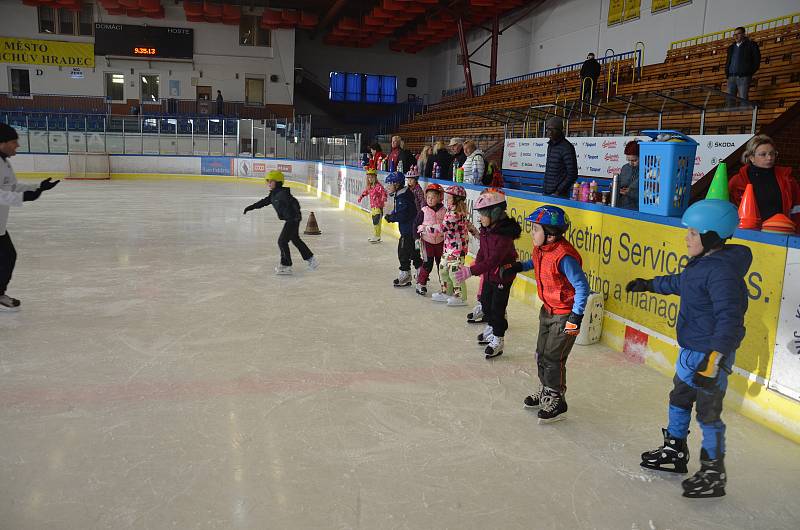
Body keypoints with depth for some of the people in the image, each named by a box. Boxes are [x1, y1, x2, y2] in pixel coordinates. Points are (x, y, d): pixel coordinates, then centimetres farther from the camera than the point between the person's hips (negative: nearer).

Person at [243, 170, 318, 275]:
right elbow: (263, 202, 19)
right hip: (290, 220, 10)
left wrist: (298, 213, -42)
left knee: (282, 241, -9)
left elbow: (294, 202, -28)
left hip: (293, 219, -10)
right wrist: (249, 208, 21)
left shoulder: (283, 193, -19)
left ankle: (286, 266, 0)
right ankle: (311, 259, 32)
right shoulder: (273, 195, 10)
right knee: (296, 240, 20)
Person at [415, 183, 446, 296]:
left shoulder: (444, 211, -1)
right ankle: (421, 284, 9)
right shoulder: (423, 211, -5)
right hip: (427, 240, -2)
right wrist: (417, 237, -9)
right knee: (427, 263, -6)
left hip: (440, 241, 2)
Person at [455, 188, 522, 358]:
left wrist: (472, 271, -40)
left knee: (497, 308, 0)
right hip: (488, 274, 9)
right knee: (485, 302, 21)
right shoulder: (486, 229, -2)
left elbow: (494, 260, -35)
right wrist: (476, 264, -2)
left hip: (503, 276, -9)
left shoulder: (505, 234, -29)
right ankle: (491, 328, 43)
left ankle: (498, 339, 15)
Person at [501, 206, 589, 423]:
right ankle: (545, 392, 38)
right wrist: (517, 267, 10)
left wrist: (576, 316, -26)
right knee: (542, 354, 19)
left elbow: (582, 286, -26)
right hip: (547, 309, 9)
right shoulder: (540, 249, -3)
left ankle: (556, 403, 15)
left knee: (553, 359, -2)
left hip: (564, 315, -9)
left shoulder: (564, 257, -29)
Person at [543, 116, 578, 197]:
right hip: (546, 193, 8)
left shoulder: (566, 148, -12)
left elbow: (572, 175, -16)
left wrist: (558, 192, -17)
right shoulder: (550, 145, 14)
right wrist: (545, 190, 14)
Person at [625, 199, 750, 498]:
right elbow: (680, 282, 26)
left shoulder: (723, 271, -26)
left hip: (710, 354, -10)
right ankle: (675, 452, 41)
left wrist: (714, 357, -37)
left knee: (708, 412, 2)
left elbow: (729, 318, -31)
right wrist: (649, 285, 38)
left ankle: (713, 475, 19)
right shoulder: (702, 263, 6)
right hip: (691, 350, 10)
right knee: (679, 399, 22)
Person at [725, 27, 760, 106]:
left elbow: (756, 61, 4)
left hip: (743, 77, -5)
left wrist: (749, 73, -3)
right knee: (730, 100, -1)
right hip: (731, 77, 5)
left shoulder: (750, 45, 7)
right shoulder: (731, 47, 23)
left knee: (743, 100, -11)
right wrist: (727, 73, 10)